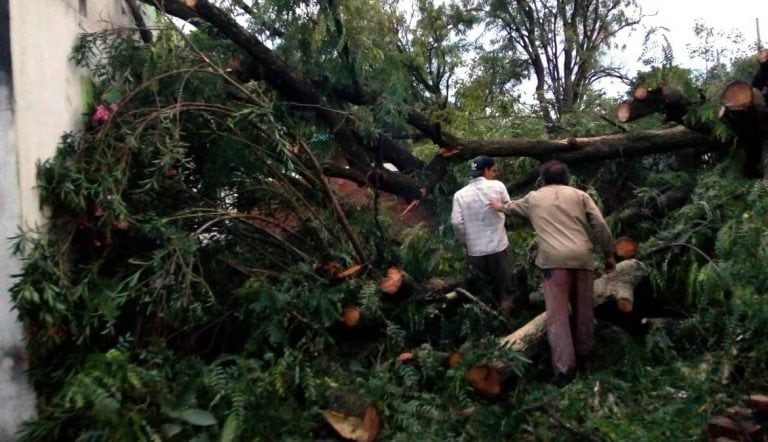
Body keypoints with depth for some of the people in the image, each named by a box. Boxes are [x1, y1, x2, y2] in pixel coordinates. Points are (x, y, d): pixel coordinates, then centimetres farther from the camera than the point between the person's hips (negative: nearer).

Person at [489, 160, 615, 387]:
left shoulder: (533, 197, 20)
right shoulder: (579, 195, 17)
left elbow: (513, 207, 40)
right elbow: (600, 225, 8)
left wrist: (500, 206, 61)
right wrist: (608, 254, 16)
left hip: (554, 259, -2)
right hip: (582, 257, 2)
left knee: (557, 315, -4)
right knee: (583, 311, 16)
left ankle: (564, 368, -9)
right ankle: (583, 357, 29)